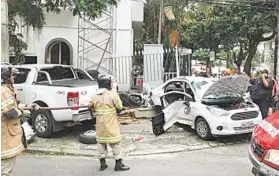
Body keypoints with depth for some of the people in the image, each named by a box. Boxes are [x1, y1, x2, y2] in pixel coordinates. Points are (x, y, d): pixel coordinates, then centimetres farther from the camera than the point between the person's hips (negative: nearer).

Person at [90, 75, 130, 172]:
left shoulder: (94, 96, 0)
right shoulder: (113, 94, -14)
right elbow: (120, 108, -9)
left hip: (100, 124, 5)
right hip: (111, 124, -5)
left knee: (101, 142, 15)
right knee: (115, 143, 4)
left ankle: (102, 163, 21)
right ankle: (118, 164, 9)